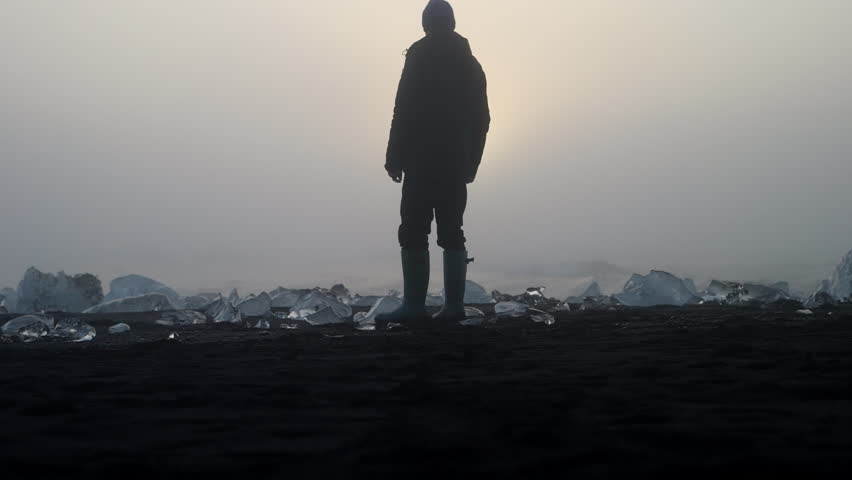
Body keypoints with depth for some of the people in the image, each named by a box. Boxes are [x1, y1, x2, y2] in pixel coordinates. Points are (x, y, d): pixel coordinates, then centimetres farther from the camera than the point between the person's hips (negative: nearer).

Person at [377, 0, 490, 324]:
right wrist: (471, 162, 17)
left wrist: (395, 158, -8)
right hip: (456, 164, 6)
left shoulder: (420, 57, -4)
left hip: (423, 163, -6)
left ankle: (414, 305, -11)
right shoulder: (469, 63, 14)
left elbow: (405, 112, -11)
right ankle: (454, 305, 5)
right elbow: (481, 118, 13)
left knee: (414, 233, -6)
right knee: (451, 233, 8)